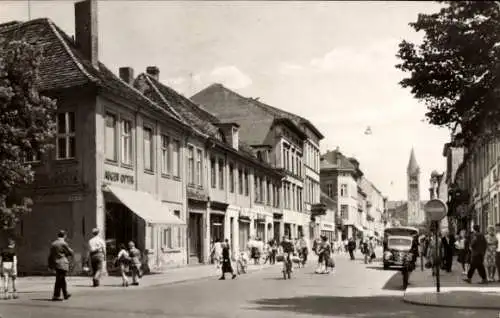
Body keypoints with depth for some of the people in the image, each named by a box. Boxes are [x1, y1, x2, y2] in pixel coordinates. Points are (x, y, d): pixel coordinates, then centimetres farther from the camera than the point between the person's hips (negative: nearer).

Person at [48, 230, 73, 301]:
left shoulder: (53, 243, 9)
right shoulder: (64, 243, -12)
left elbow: (50, 255, 12)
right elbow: (70, 253, -6)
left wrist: (50, 265, 16)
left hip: (55, 263, 7)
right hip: (62, 264, -7)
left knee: (62, 279, 18)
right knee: (59, 280, -5)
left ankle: (66, 294, 27)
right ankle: (56, 296, -6)